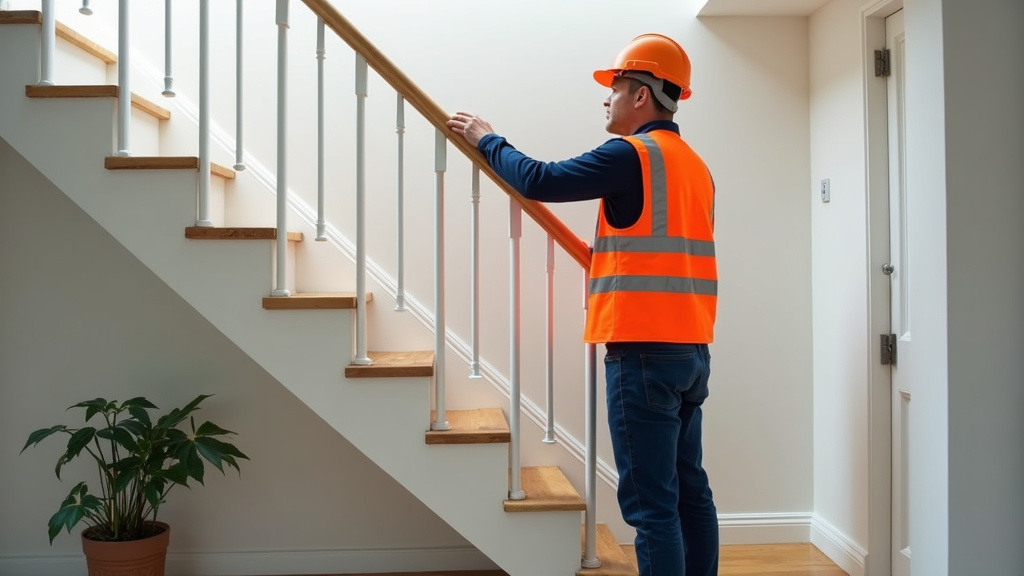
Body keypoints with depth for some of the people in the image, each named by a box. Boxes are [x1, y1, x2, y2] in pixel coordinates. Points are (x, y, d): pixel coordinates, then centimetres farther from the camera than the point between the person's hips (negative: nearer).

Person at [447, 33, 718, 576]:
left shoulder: (632, 154, -10)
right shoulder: (695, 165, 16)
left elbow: (540, 181, -11)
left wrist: (487, 139, 4)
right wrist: (607, 259, 29)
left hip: (643, 352, -9)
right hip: (690, 349, 9)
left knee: (651, 503, -4)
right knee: (689, 490, 15)